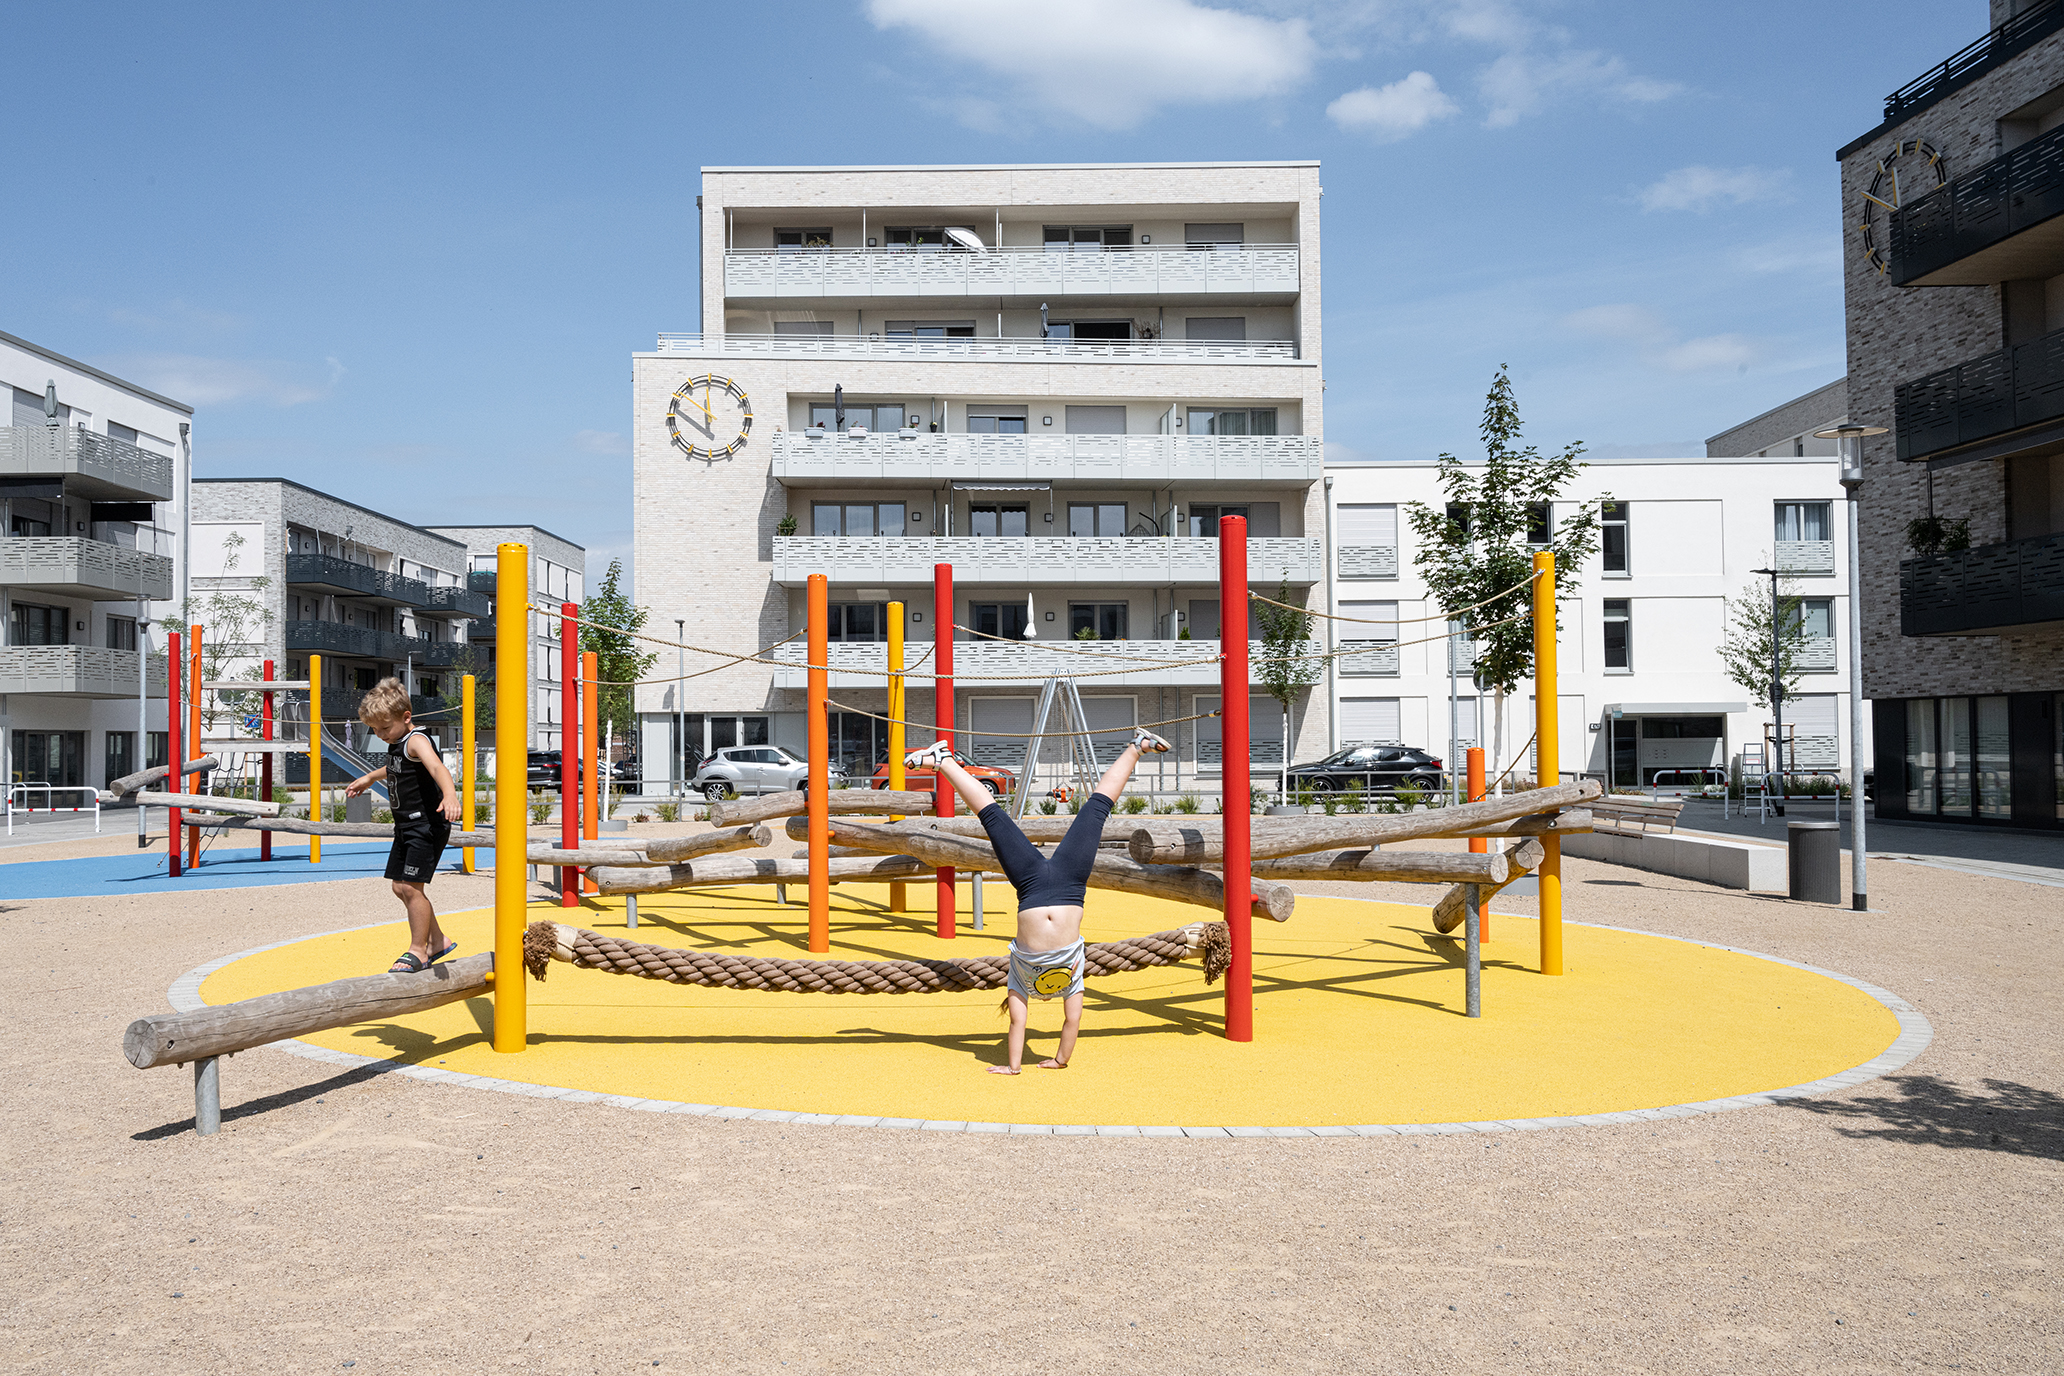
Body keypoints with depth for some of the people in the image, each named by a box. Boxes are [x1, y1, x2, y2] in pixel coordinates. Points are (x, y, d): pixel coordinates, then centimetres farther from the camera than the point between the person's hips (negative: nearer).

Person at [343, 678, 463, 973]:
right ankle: (437, 941, 26)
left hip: (427, 825, -11)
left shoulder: (416, 740, -19)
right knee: (400, 887, 14)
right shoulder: (397, 743, 12)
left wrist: (449, 794, -59)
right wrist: (369, 778, 49)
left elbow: (436, 766, -40)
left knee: (411, 887, -11)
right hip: (407, 825, 11)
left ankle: (418, 951, 3)